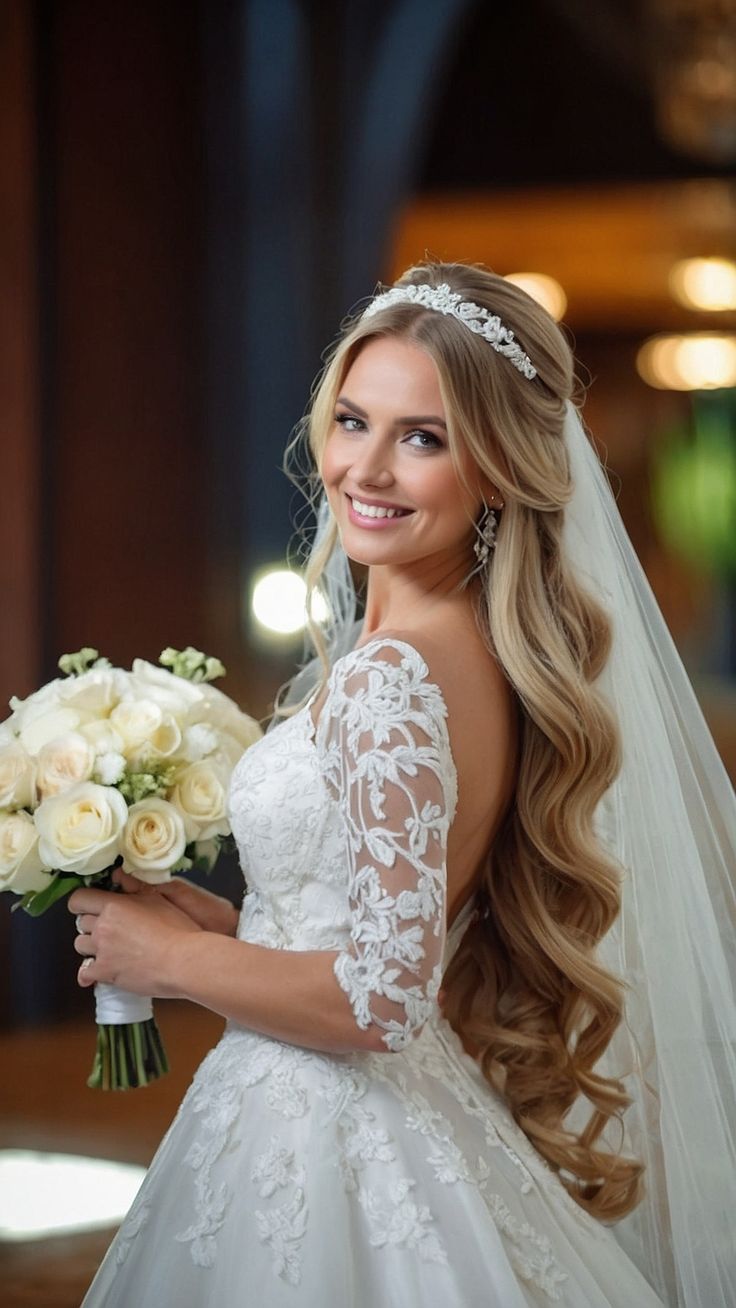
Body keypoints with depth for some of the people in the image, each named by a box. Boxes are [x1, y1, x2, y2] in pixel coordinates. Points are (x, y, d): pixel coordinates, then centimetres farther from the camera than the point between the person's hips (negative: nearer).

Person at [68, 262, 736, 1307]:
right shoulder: (470, 651, 4)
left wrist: (170, 957, -12)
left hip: (318, 1142, -8)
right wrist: (214, 913, 8)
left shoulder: (389, 679, -23)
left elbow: (379, 1000, -25)